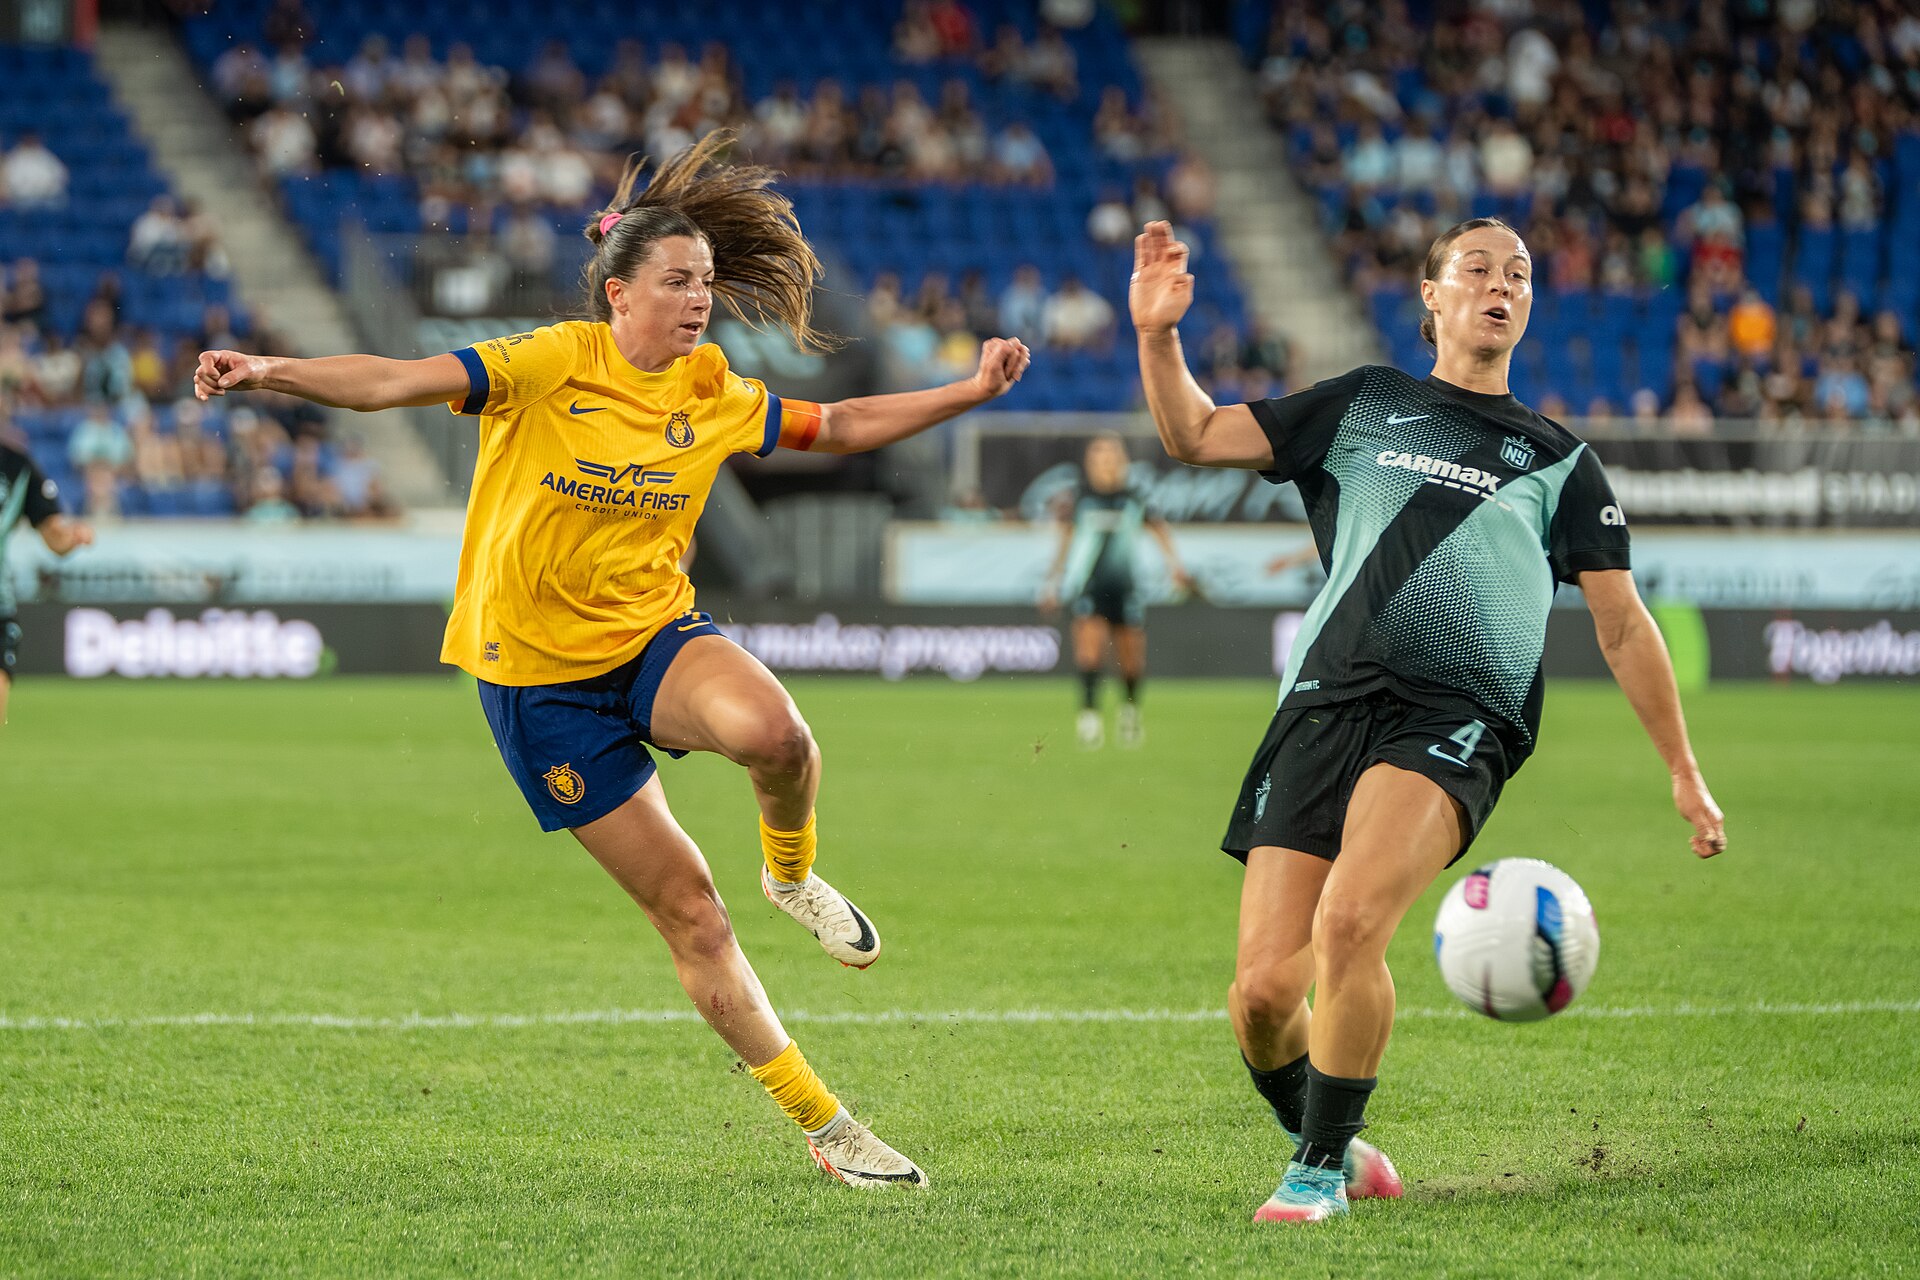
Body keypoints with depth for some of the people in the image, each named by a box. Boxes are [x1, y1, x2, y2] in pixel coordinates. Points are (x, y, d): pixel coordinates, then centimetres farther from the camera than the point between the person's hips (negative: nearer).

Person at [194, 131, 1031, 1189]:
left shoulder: (708, 396, 2)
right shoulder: (553, 365, -12)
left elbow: (838, 427, 13)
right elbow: (399, 382, -20)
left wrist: (971, 391, 4)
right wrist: (274, 373, -34)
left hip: (655, 633, 3)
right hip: (539, 674, -3)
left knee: (775, 733, -34)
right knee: (687, 912, -3)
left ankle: (791, 872, 0)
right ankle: (822, 1124, 8)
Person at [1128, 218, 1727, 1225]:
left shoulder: (1558, 459, 21)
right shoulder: (1363, 406, 22)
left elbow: (1622, 625, 22)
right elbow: (1196, 436, 19)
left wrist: (1684, 773, 19)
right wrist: (1158, 338, 2)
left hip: (1457, 718, -2)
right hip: (1327, 705, 2)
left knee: (1348, 921, -29)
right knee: (1262, 991, -8)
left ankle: (1321, 1167, -11)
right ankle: (1328, 1147, 21)